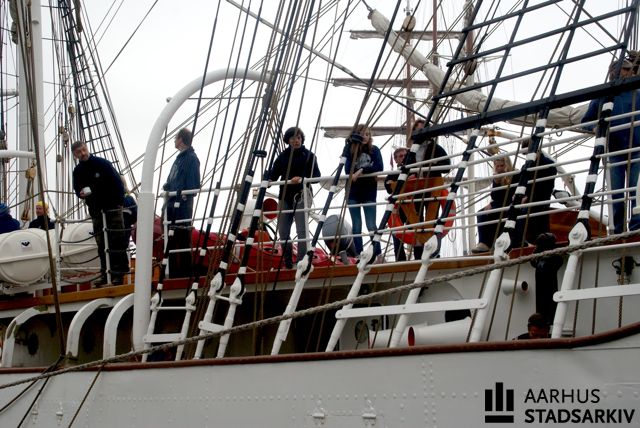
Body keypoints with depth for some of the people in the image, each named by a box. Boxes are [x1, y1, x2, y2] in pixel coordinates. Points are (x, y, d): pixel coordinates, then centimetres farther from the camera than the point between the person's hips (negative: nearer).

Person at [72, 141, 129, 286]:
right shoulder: (78, 171, 5)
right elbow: (77, 189, 10)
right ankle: (105, 273, 10)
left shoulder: (102, 163, -8)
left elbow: (118, 182, -7)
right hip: (95, 210, 5)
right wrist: (81, 193, -14)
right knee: (101, 243, 6)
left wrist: (120, 202, -12)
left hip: (112, 207, -5)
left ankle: (119, 273, -2)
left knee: (116, 241, -4)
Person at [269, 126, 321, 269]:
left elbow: (316, 175, -5)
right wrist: (268, 181, -16)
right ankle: (288, 262, 17)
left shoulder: (308, 155, 2)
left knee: (302, 230, -10)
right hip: (285, 196, 4)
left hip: (301, 195, -4)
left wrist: (302, 179, -21)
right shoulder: (283, 156, 12)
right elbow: (274, 173, 7)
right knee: (283, 231, 4)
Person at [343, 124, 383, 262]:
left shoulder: (374, 150, 3)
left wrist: (361, 170, -20)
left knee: (371, 225, -3)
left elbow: (379, 167, -11)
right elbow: (347, 169, -11)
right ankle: (359, 256, 7)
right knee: (356, 226, 3)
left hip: (369, 192, -1)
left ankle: (378, 254, 9)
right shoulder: (349, 149, 1)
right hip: (353, 193, 1)